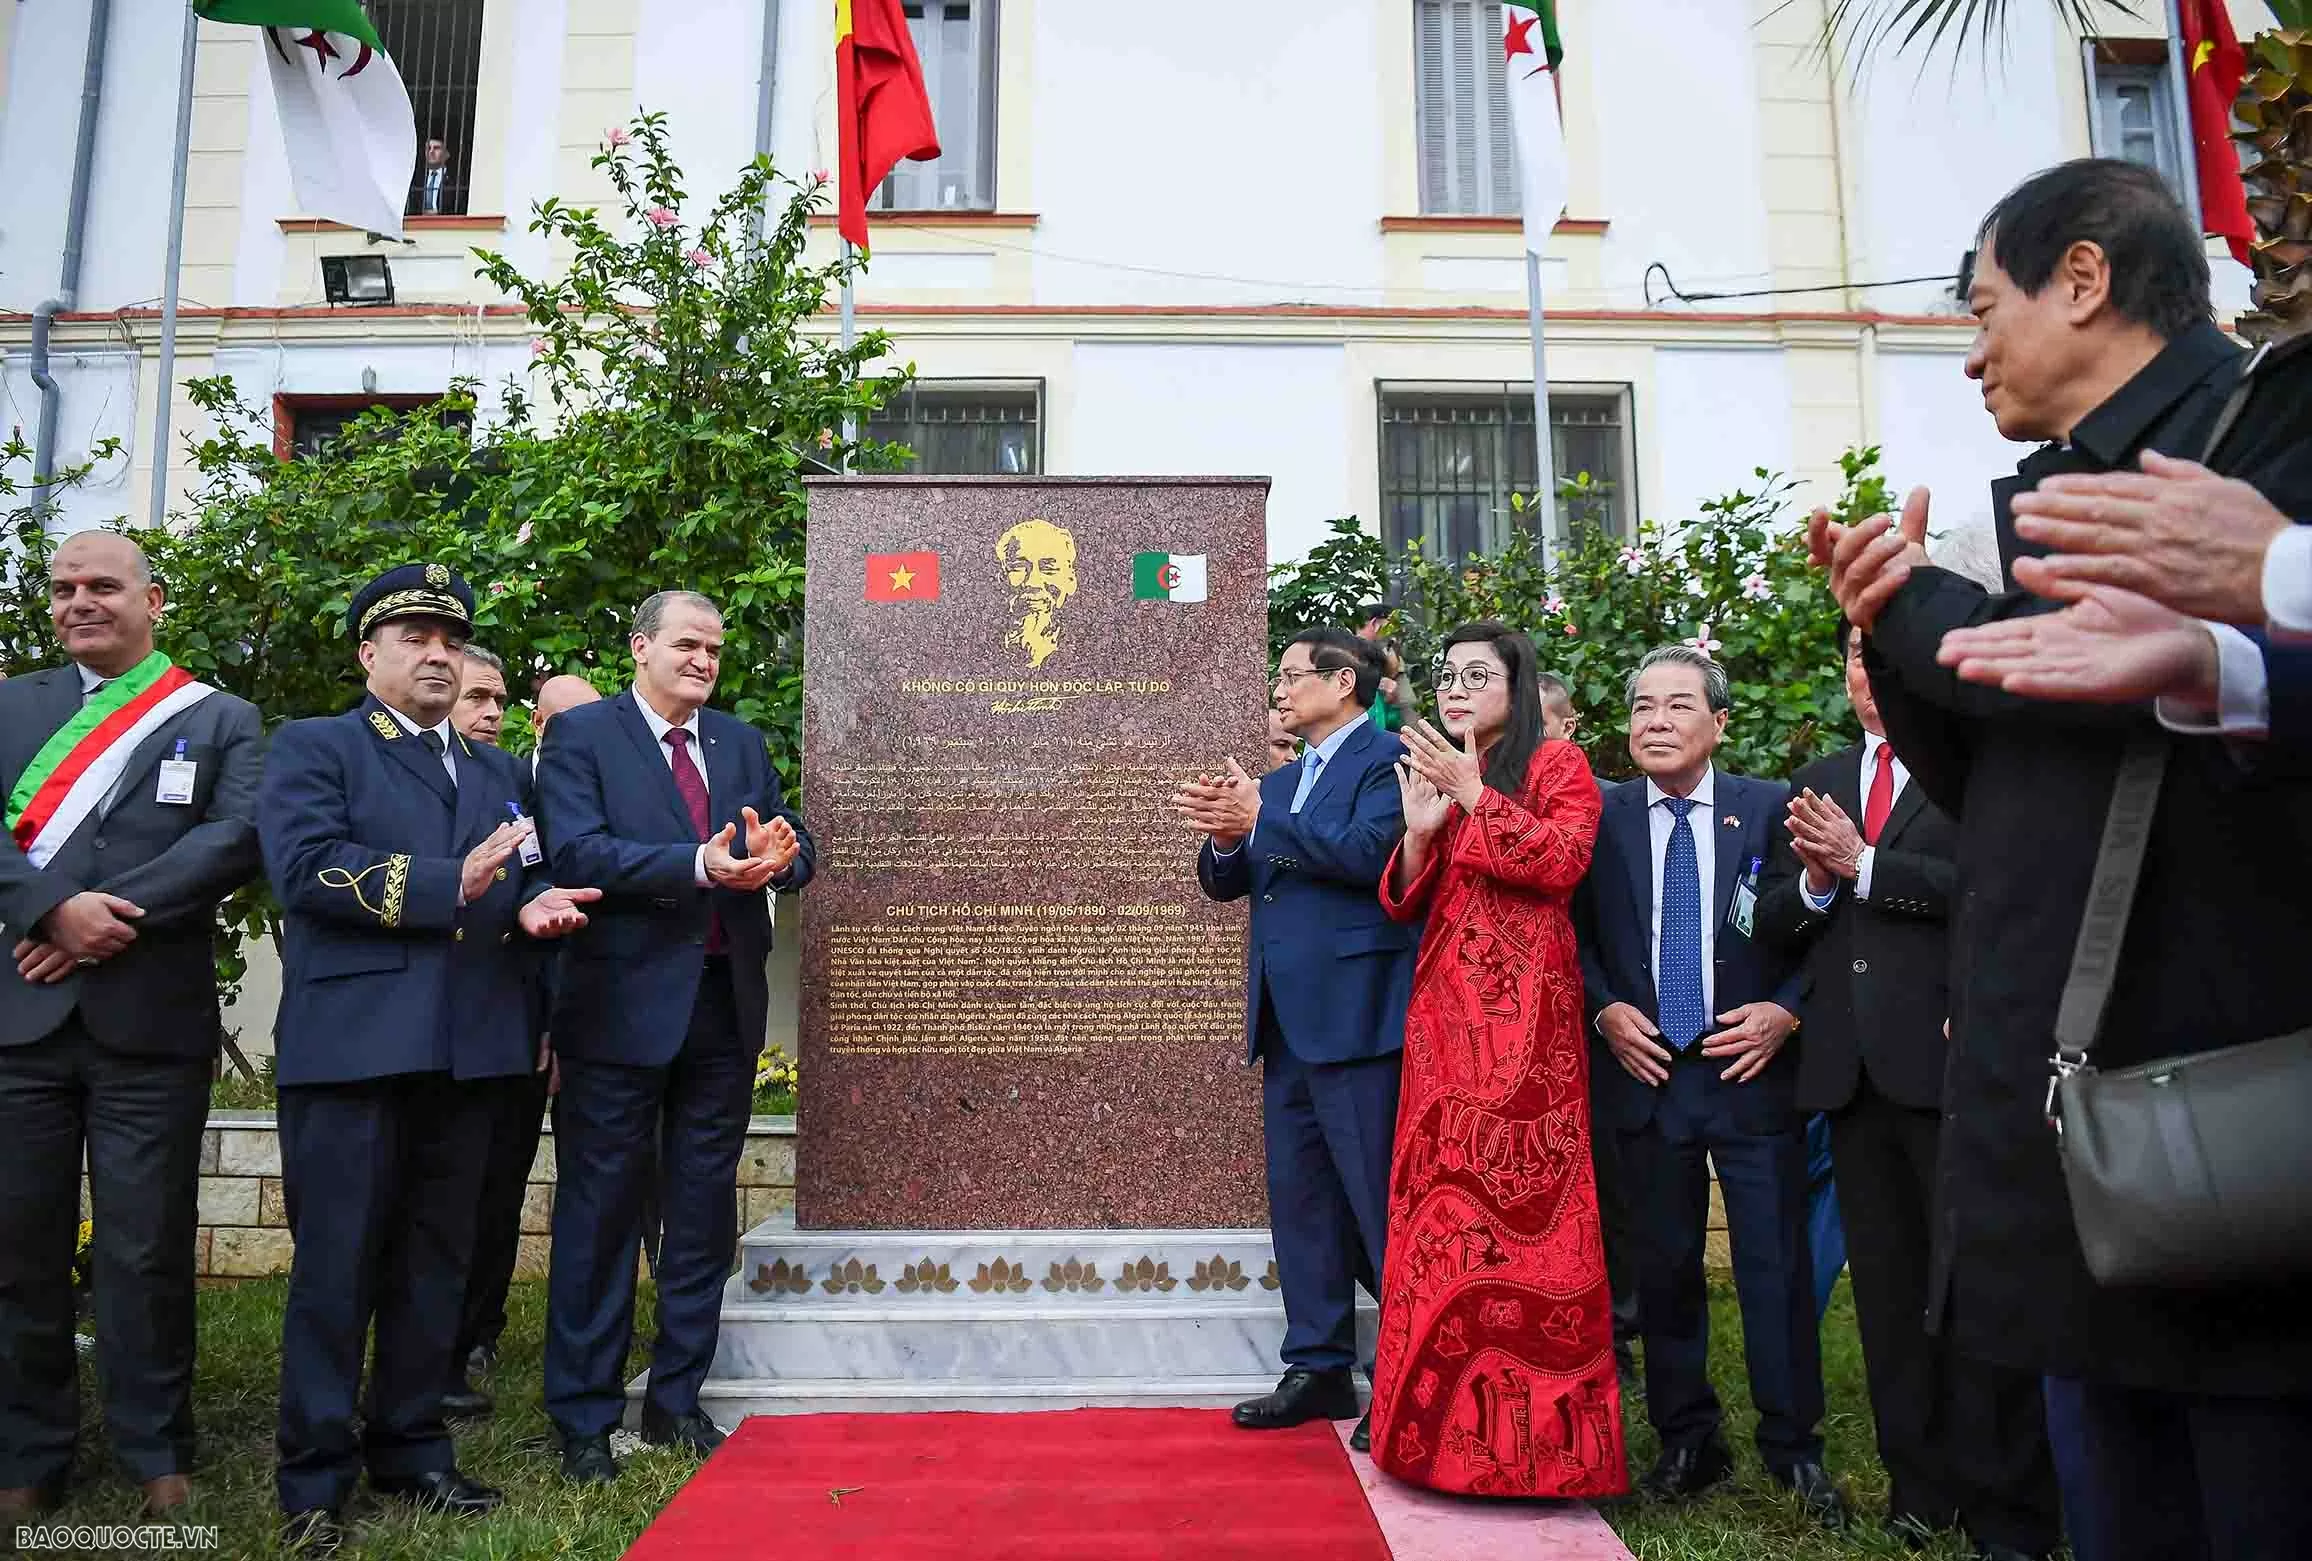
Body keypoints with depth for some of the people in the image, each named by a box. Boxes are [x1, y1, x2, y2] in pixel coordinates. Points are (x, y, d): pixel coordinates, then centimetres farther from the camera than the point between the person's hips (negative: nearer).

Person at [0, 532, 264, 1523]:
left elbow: (239, 836, -7)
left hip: (151, 1020, -2)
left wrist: (118, 914, -15)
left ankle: (154, 1452, 18)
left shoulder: (222, 720, 8)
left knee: (146, 1248, 4)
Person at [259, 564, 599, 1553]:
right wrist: (449, 885, -21)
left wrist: (533, 905, -5)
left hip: (465, 1046, 5)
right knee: (336, 1263, 1)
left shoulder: (498, 772, 20)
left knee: (437, 1261, 12)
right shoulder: (313, 748, 4)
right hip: (351, 1041, -5)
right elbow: (305, 866, -12)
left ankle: (410, 1452, 25)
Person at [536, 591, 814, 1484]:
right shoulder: (581, 734, -2)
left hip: (725, 1006, 5)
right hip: (623, 1005, -5)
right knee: (600, 1217, 4)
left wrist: (774, 856, -16)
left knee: (703, 1217, 12)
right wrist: (699, 865, -27)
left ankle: (675, 1402, 27)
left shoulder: (743, 743, 14)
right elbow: (578, 852, -15)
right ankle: (584, 1420, 19)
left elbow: (794, 853, 8)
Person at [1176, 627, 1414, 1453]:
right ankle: (1321, 1369, 23)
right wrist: (1224, 836, -5)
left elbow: (1368, 852, -21)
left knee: (1378, 1200, -3)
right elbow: (1226, 883, 17)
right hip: (1286, 1018, 8)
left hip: (1353, 1012, -8)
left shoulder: (1388, 758, -5)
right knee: (1299, 1197, 12)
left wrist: (1259, 820, -15)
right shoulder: (1278, 783, 19)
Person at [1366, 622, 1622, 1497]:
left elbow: (1563, 859, -14)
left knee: (1522, 1198, -8)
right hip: (1443, 1012, 5)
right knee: (1444, 1202, 3)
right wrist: (1419, 831, -2)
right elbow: (1403, 907, 15)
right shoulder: (1436, 775, 20)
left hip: (1524, 1014, -5)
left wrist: (1474, 796, -14)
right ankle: (1452, 1424, 13)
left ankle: (1535, 1431, 2)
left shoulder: (1556, 763, 4)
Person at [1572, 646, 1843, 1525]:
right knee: (1665, 1269, 11)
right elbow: (1573, 932, 8)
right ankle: (1687, 1444, 26)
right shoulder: (1599, 817, 3)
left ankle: (1794, 1450, 20)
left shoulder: (1769, 810, 0)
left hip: (1750, 1068, -1)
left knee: (1776, 1268, 2)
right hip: (1643, 1072, 2)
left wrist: (1784, 1010, -9)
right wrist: (1605, 1010, -6)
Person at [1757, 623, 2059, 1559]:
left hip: (1950, 1061, -5)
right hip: (1850, 1067, 6)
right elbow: (1772, 925, 11)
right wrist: (1813, 882, -8)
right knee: (1887, 1291, 13)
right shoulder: (1816, 784, 15)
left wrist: (1862, 865, -14)